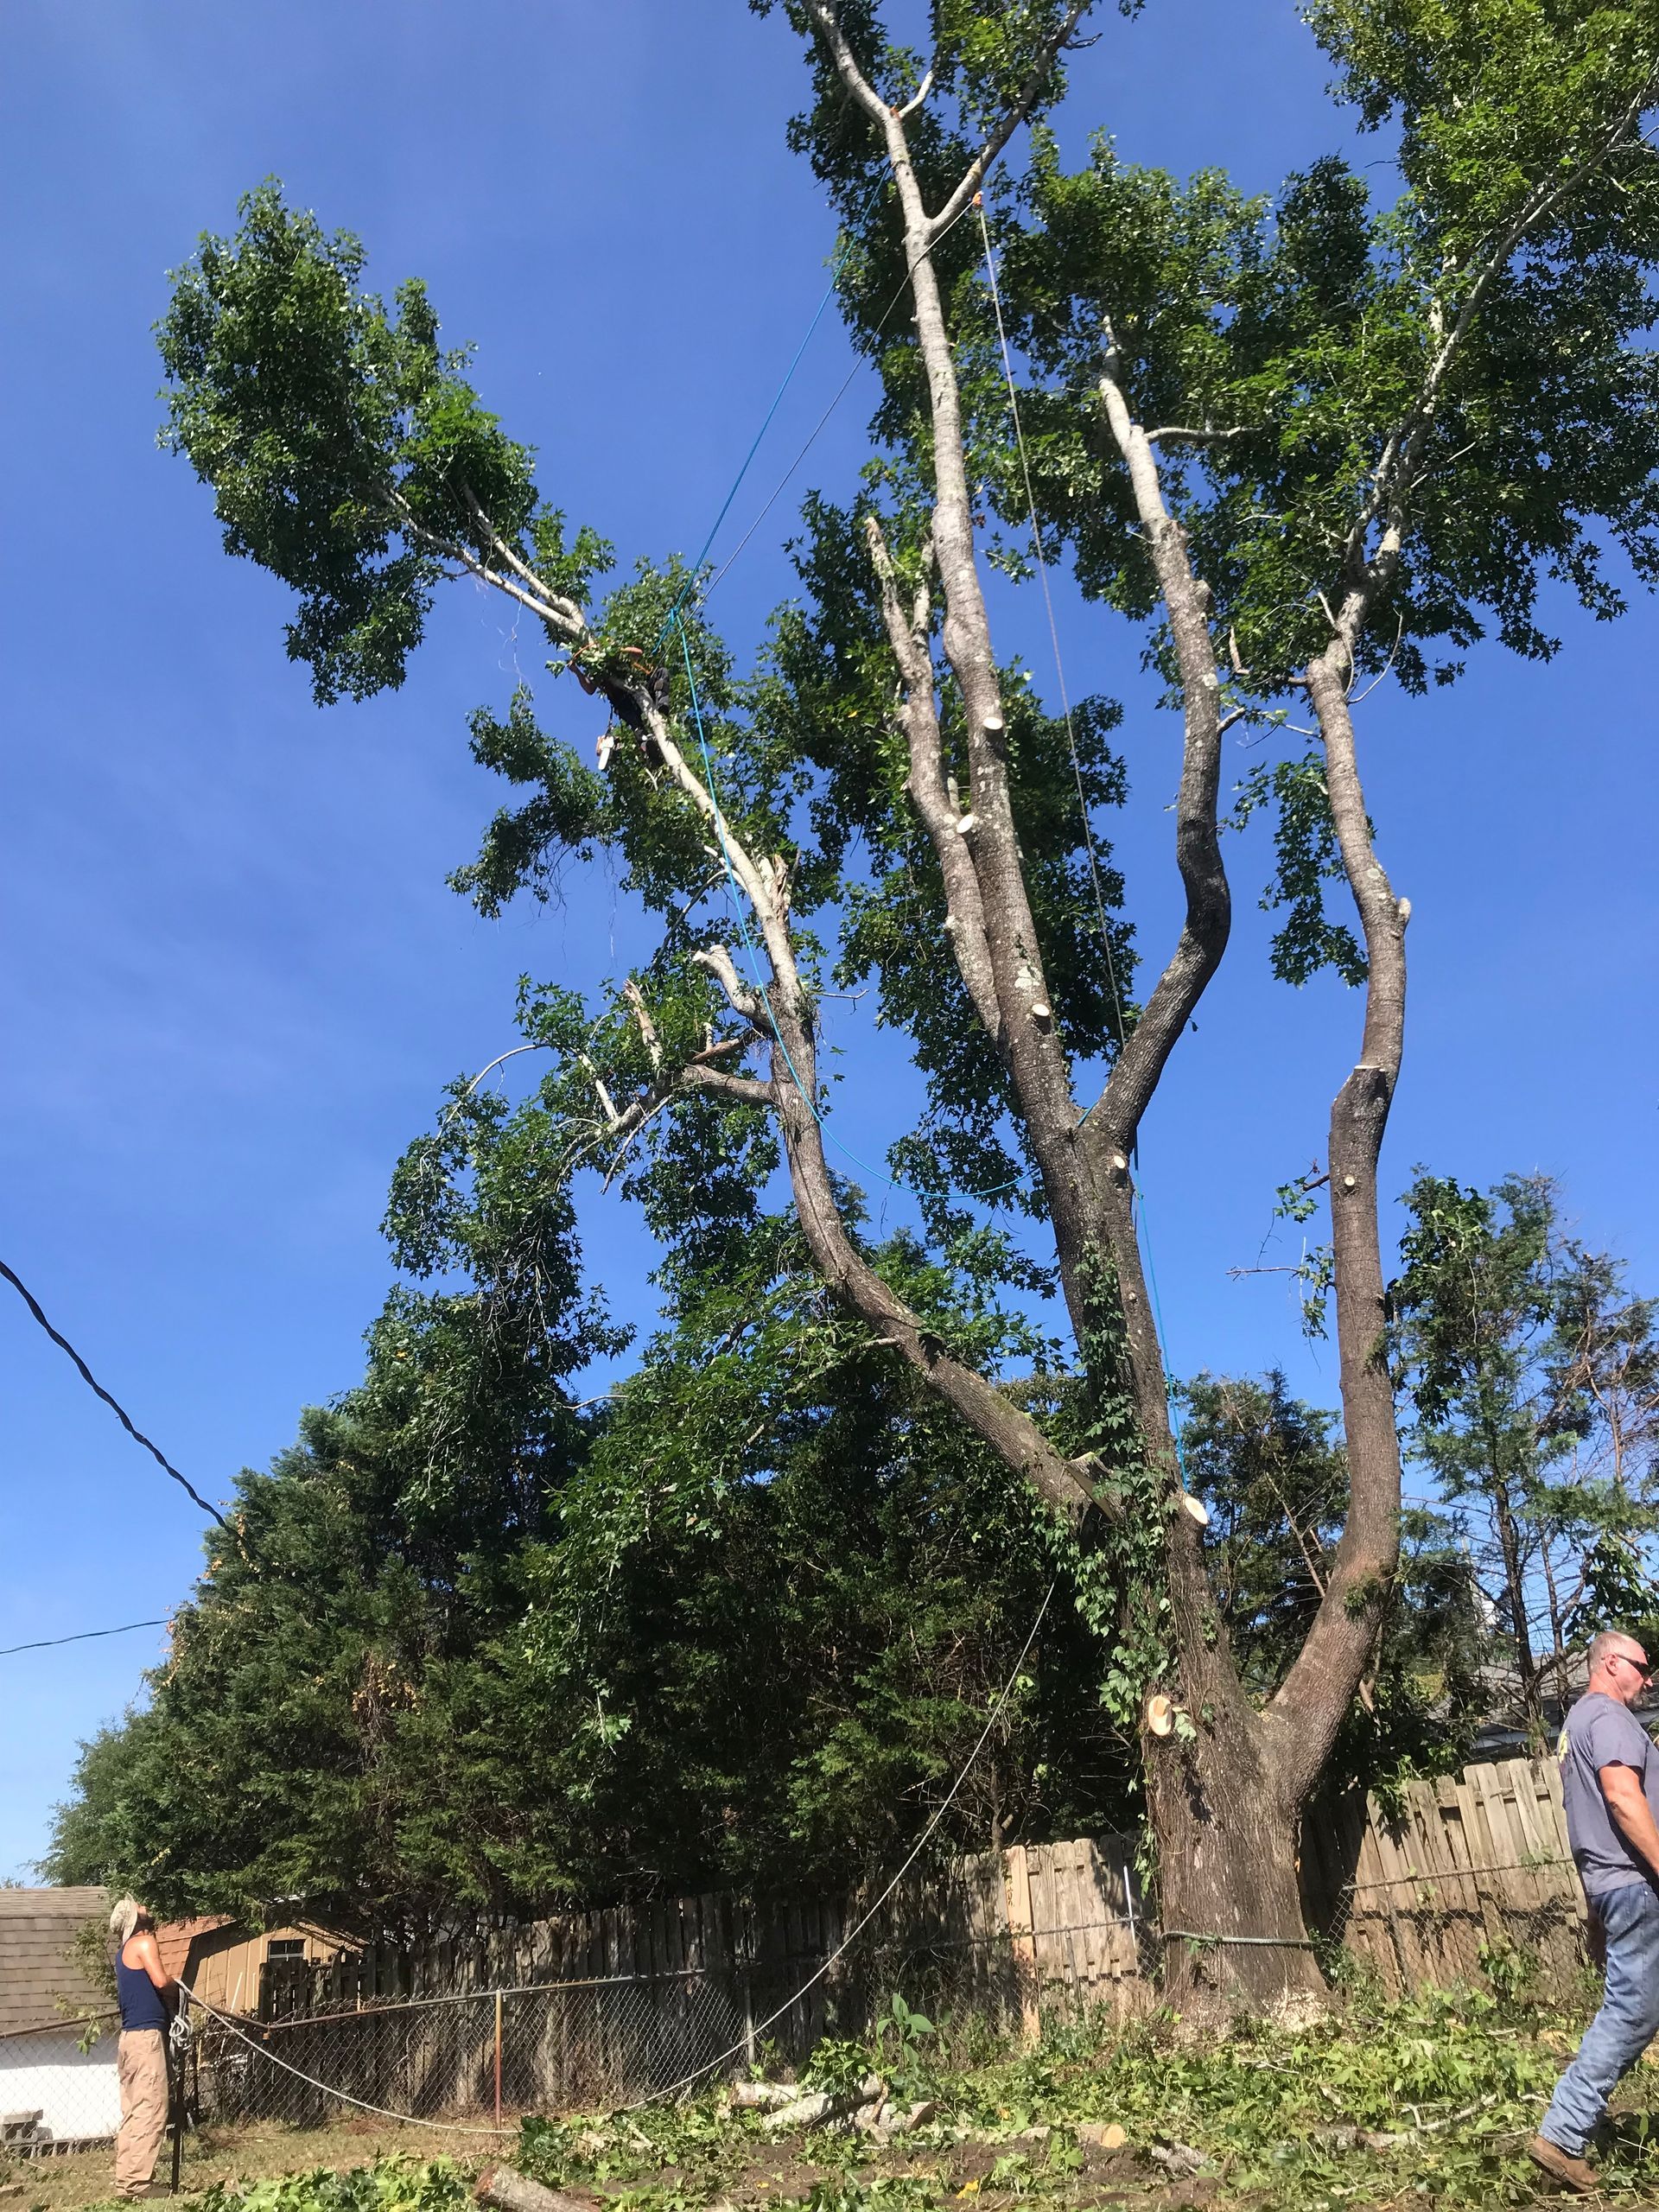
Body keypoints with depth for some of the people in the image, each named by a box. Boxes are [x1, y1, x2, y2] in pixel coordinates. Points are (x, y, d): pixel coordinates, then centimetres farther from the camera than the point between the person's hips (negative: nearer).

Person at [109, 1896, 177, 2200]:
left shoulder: (124, 1949, 20)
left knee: (133, 2113, 12)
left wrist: (168, 1988, 10)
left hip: (130, 2037, 10)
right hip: (145, 2036, -10)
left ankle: (127, 2180, 13)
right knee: (149, 2111, -9)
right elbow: (161, 1981, -18)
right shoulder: (143, 1942, -8)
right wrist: (176, 1985, 2)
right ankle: (135, 2183, -10)